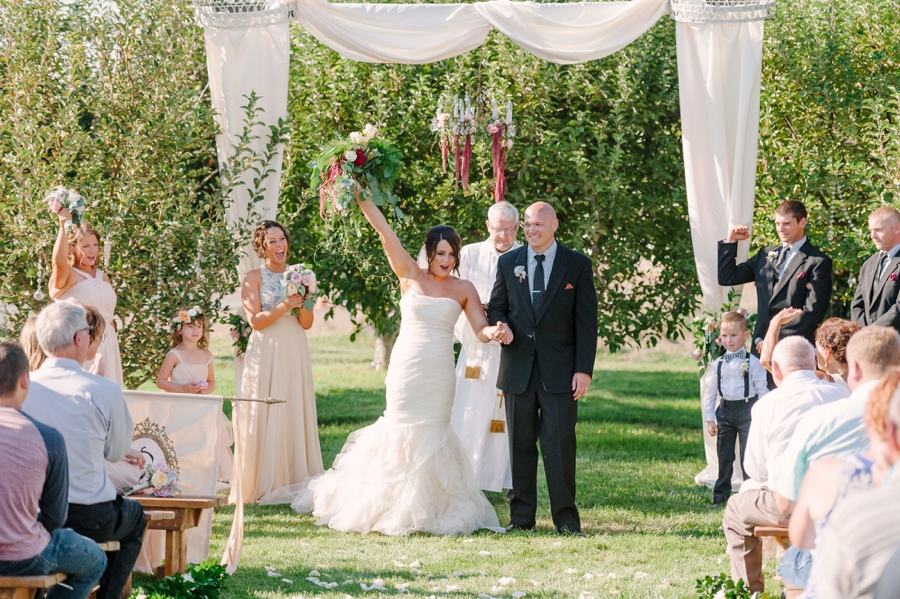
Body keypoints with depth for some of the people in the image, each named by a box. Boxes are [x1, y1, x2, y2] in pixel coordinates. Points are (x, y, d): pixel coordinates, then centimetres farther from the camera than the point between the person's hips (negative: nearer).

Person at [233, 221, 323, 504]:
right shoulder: (254, 277, 0)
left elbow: (307, 323, 9)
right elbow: (255, 320, -9)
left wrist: (302, 304, -9)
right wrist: (284, 305, -17)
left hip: (295, 353, 5)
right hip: (266, 352, -5)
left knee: (296, 414, 3)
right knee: (266, 416, -6)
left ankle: (294, 483, 7)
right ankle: (264, 486, -4)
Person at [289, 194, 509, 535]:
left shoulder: (464, 289, 6)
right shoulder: (410, 276, 3)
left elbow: (481, 330, 3)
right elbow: (383, 229, -2)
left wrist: (495, 331, -21)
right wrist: (360, 197, -8)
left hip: (440, 373, 1)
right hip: (407, 367, -1)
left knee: (432, 433, 3)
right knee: (403, 428, 0)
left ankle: (428, 507, 12)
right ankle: (398, 509, 8)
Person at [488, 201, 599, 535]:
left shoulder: (578, 265, 2)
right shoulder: (508, 263, 10)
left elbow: (586, 321, 0)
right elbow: (496, 307, 16)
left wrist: (584, 369, -7)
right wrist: (499, 326, -9)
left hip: (560, 370, -3)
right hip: (518, 368, 3)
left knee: (560, 444, -6)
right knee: (520, 444, 5)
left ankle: (566, 519, -2)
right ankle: (521, 517, 11)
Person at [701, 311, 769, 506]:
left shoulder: (752, 362, -4)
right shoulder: (717, 364, 5)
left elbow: (762, 390, -1)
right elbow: (709, 393, 9)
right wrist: (709, 419, 5)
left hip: (747, 409, -3)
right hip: (725, 410, 3)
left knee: (749, 454, -2)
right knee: (724, 455, 10)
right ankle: (721, 494, 19)